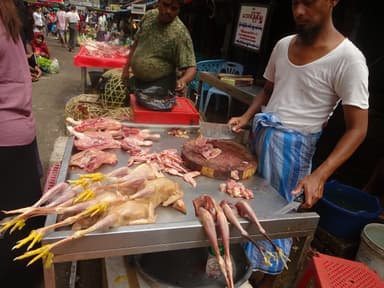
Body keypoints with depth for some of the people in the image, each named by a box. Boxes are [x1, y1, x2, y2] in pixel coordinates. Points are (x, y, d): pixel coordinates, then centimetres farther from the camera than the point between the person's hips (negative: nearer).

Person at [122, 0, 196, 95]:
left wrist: (183, 80, -41)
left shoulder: (180, 33, -20)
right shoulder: (149, 15, -2)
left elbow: (190, 67, -21)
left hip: (160, 87, -6)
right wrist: (126, 68, 11)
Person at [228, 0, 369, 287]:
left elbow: (357, 129, -16)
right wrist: (246, 117, -2)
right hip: (260, 134, 6)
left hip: (292, 145, -6)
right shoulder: (283, 45, 4)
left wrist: (320, 175, -27)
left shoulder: (348, 59, -16)